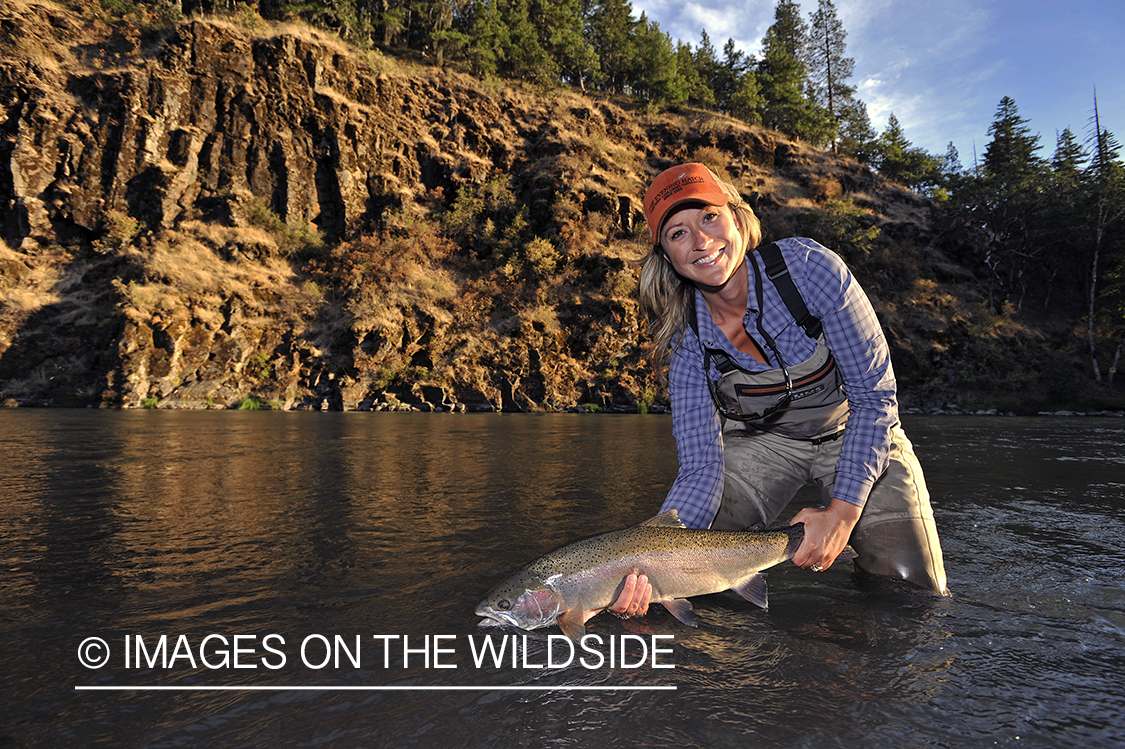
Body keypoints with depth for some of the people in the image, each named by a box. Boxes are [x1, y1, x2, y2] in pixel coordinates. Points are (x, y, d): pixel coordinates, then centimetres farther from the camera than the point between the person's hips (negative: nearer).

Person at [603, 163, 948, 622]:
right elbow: (701, 470, -22)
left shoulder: (808, 267, -27)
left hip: (855, 434, -1)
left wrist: (843, 511, -27)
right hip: (764, 442, 2)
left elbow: (875, 396, -21)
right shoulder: (686, 339, -19)